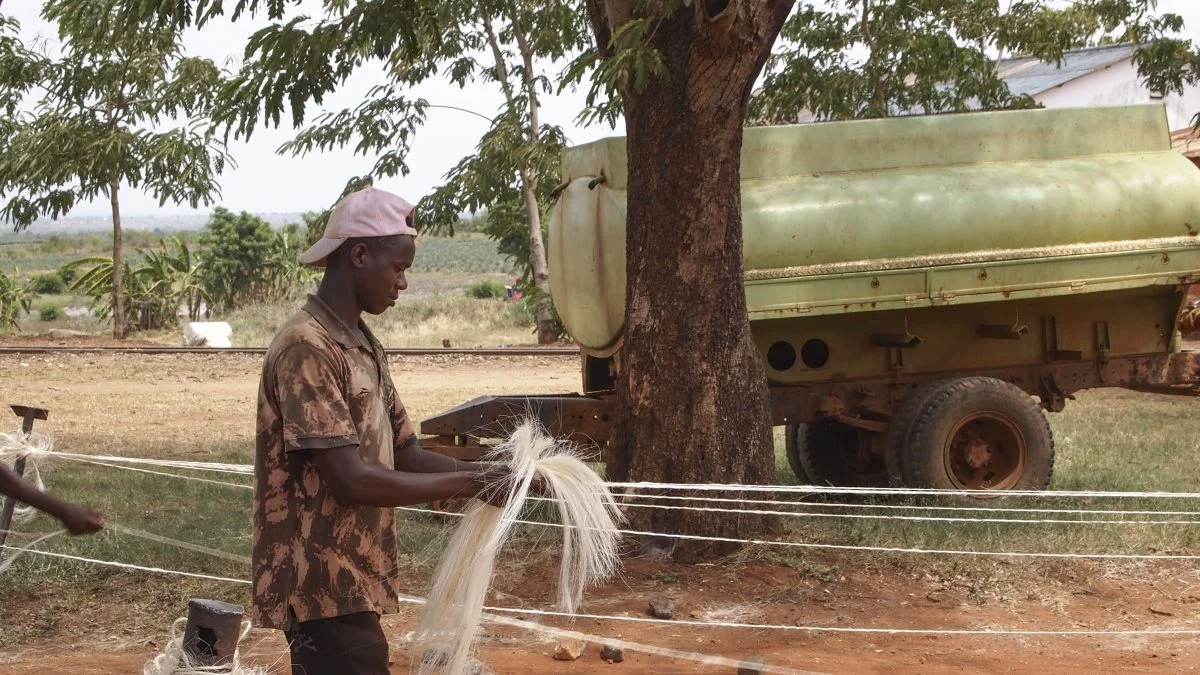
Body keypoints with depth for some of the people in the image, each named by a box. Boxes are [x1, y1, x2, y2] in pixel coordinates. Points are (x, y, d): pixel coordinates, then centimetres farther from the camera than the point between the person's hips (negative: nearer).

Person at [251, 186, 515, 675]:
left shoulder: (364, 346, 13)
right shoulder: (307, 348, -18)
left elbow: (405, 454, 14)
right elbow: (351, 480, -23)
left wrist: (490, 475, -3)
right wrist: (471, 485, -18)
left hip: (346, 581, 9)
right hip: (323, 584, -9)